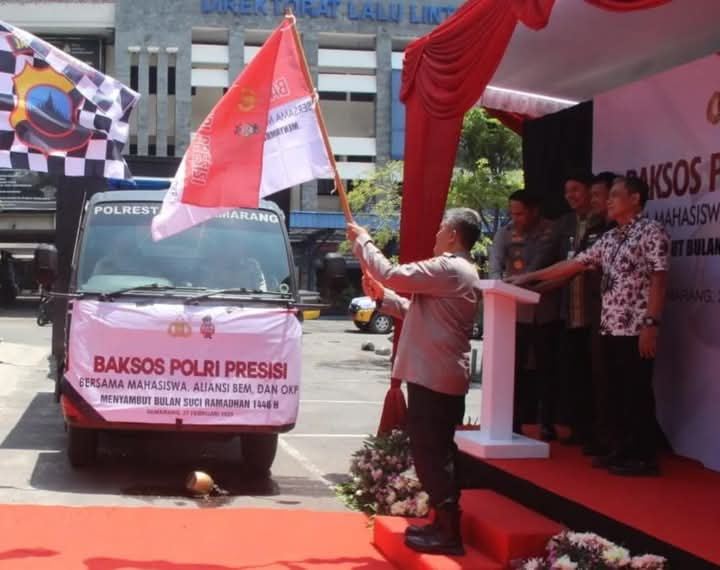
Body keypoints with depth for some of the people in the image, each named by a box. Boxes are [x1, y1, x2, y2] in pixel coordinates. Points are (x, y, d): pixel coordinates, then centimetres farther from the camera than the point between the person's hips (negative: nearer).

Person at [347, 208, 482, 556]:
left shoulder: (449, 269, -16)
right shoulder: (457, 272, 19)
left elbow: (393, 274, -20)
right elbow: (419, 312, 23)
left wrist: (363, 241, -7)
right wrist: (383, 296, 12)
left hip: (434, 377, -11)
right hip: (439, 375, 11)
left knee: (431, 452, -7)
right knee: (434, 451, 17)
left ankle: (448, 533, -4)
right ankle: (443, 522, 24)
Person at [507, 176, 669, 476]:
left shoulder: (651, 231, -6)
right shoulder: (609, 239, 17)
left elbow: (658, 279, -13)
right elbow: (574, 264, 20)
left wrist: (651, 324, -20)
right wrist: (530, 276, 17)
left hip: (636, 329, -8)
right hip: (611, 327, 8)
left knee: (637, 393, -5)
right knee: (617, 392, 11)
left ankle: (644, 457, 0)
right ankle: (620, 451, 18)